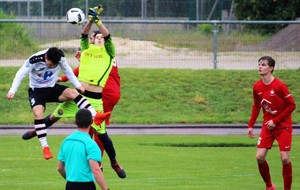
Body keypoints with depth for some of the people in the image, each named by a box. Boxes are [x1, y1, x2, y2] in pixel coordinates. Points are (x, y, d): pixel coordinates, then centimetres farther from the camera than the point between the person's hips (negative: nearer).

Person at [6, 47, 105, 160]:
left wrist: (78, 85, -3)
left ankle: (95, 116, -30)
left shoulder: (60, 58, -13)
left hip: (53, 88, 3)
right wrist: (12, 91, -27)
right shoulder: (34, 60, -24)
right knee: (38, 113, -29)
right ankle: (45, 146, -25)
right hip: (37, 90, -3)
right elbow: (21, 74, -18)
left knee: (73, 93, -25)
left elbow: (67, 71, 4)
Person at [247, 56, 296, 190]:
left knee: (285, 159, -9)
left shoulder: (280, 86, -17)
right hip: (267, 125, 5)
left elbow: (291, 105, -13)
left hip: (283, 126, -5)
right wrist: (251, 125, 6)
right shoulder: (257, 87, 0)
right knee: (260, 157, -5)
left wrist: (275, 121, -15)